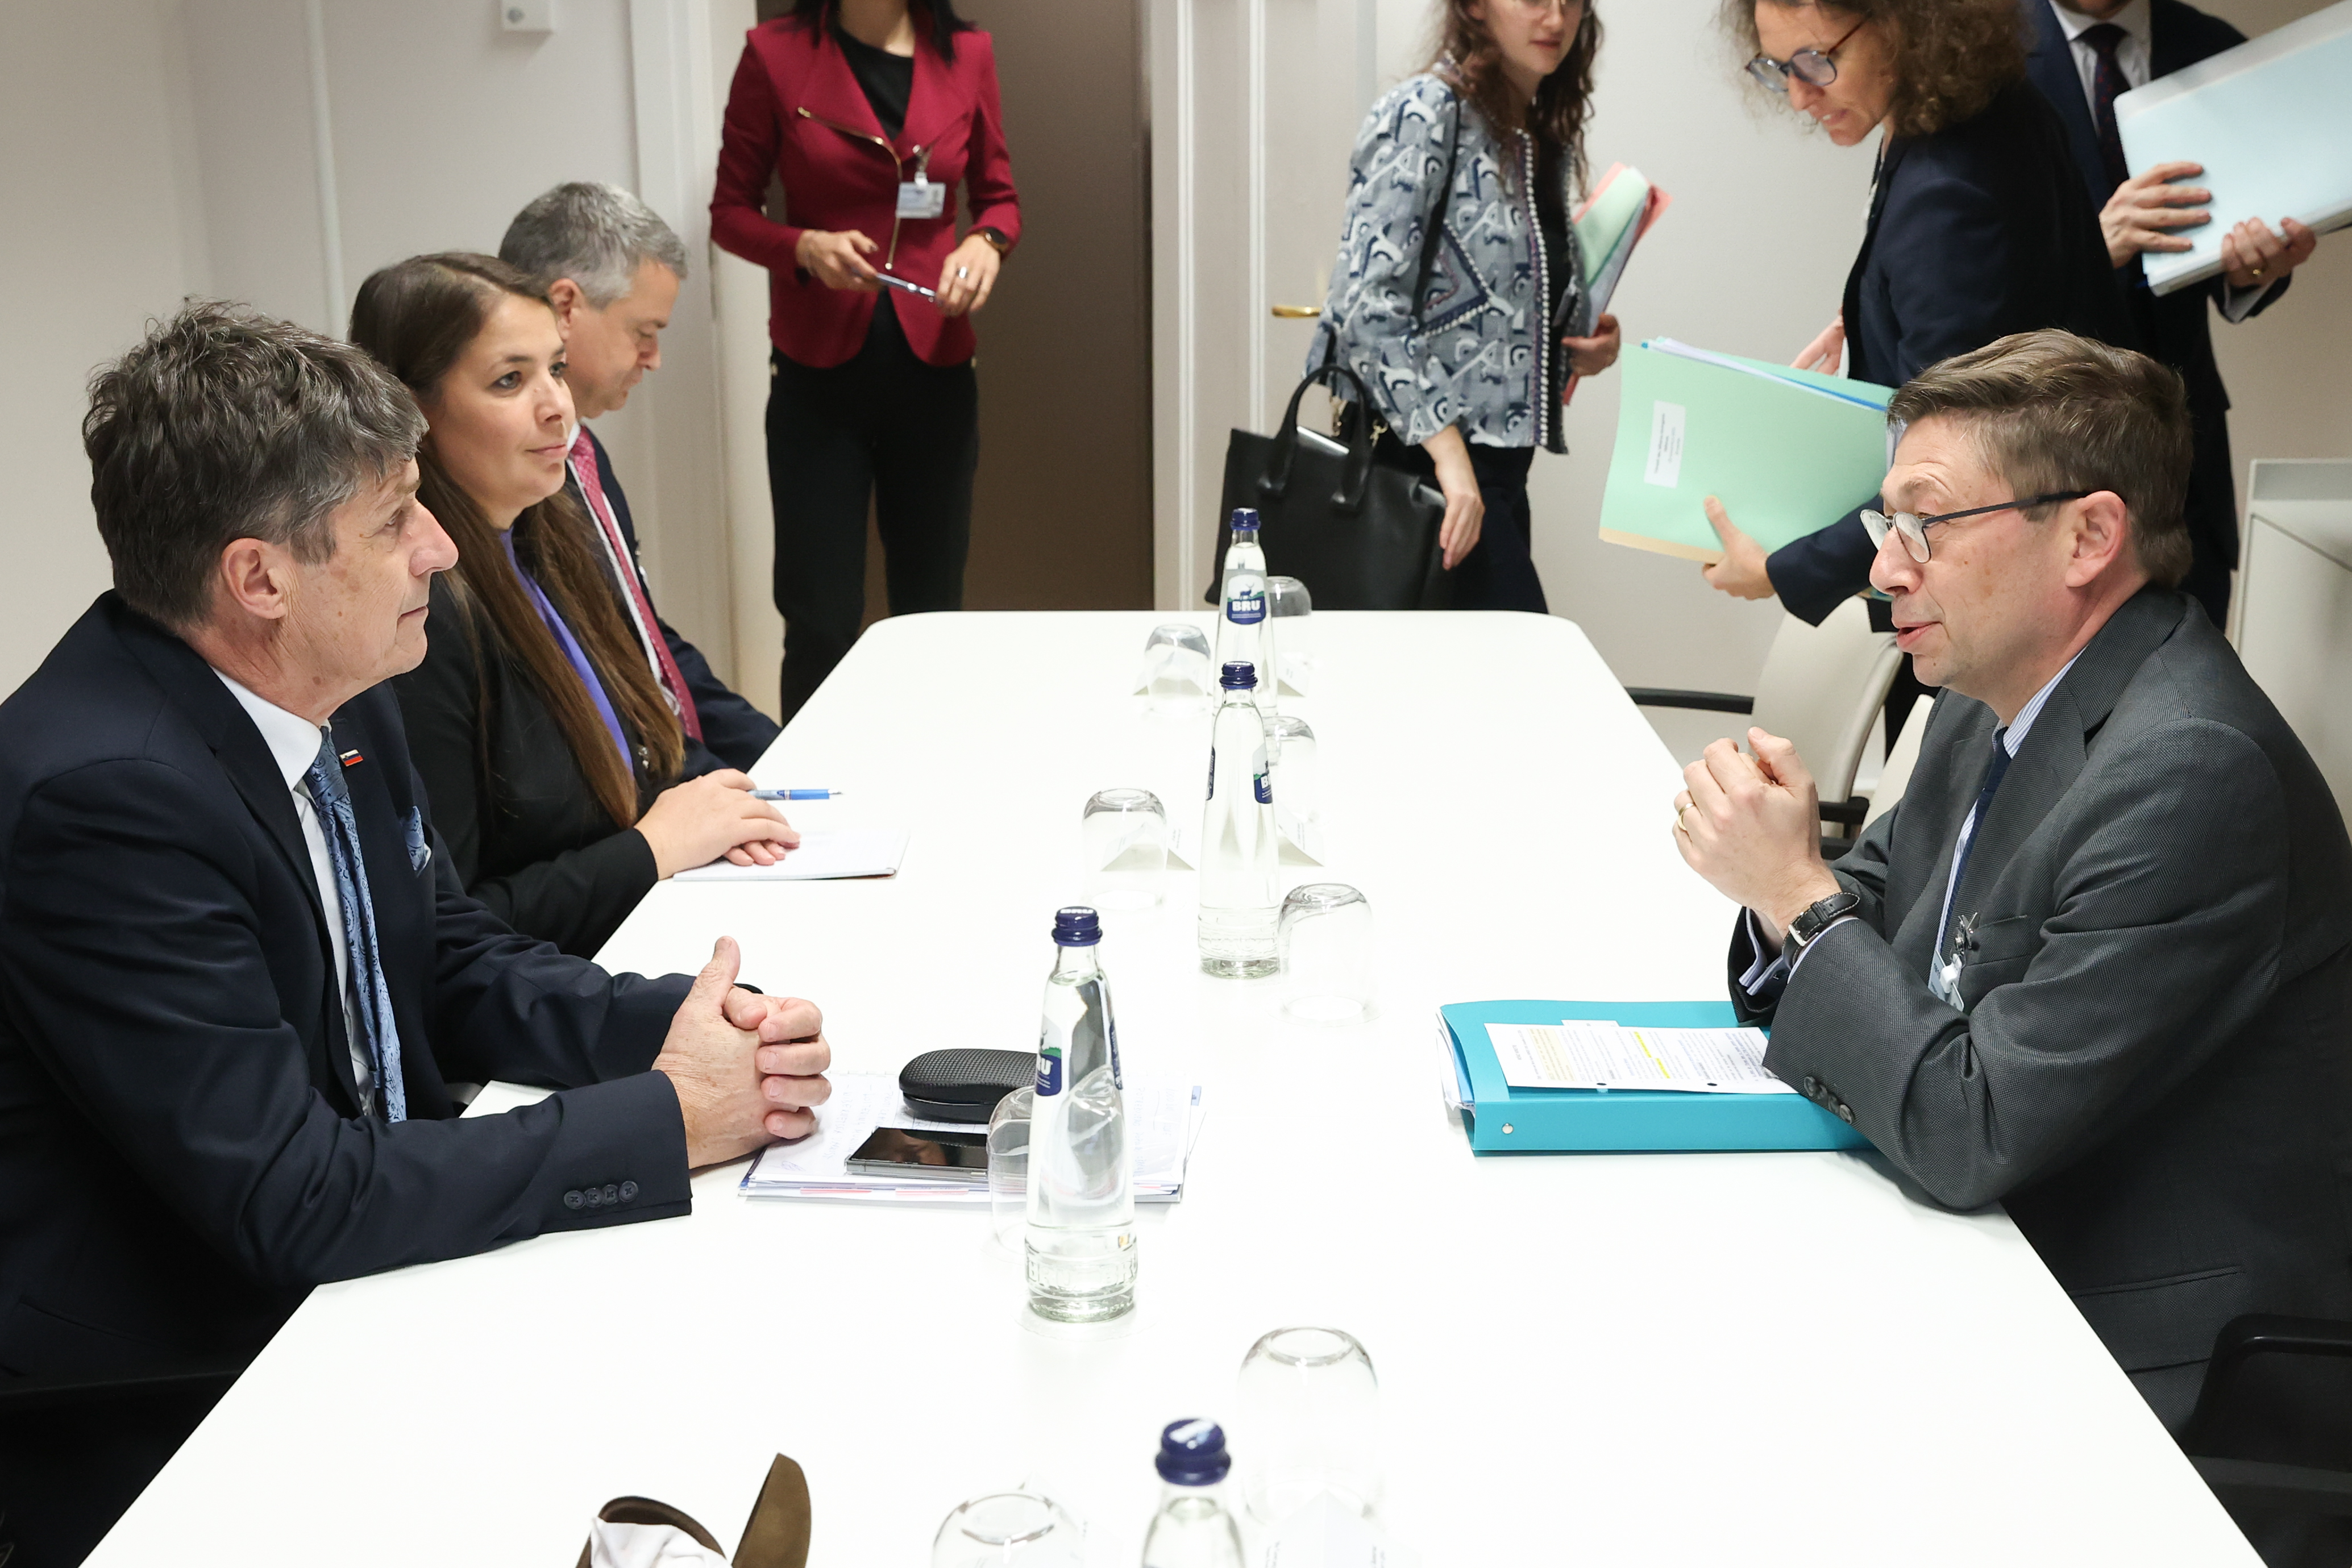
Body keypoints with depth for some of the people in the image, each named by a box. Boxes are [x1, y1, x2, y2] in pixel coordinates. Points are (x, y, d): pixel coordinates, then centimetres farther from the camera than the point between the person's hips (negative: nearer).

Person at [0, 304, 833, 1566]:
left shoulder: (325, 698, -1)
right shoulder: (102, 794, -26)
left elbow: (456, 966, 9)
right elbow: (296, 1200, -26)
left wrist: (686, 1024, -9)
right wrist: (665, 1119, -21)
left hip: (351, 1271, 8)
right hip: (168, 1420, -7)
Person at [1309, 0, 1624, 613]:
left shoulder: (1550, 139, 15)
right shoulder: (1424, 112, -9)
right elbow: (1368, 300, -18)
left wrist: (1583, 347, 5)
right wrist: (1448, 452, -23)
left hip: (1498, 461, 8)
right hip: (1418, 454, -8)